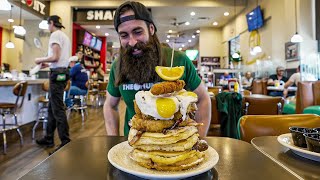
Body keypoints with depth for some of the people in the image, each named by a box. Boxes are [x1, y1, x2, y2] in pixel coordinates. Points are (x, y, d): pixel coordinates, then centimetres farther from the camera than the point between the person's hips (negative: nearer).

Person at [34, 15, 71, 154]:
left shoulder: (55, 35, -7)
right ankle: (49, 139, 24)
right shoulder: (65, 36, 21)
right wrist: (48, 64, 24)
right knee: (52, 107, 15)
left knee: (58, 109, -8)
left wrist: (41, 60, -1)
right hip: (62, 72, 10)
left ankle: (65, 142, -5)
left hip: (57, 73, -10)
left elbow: (55, 57, -17)